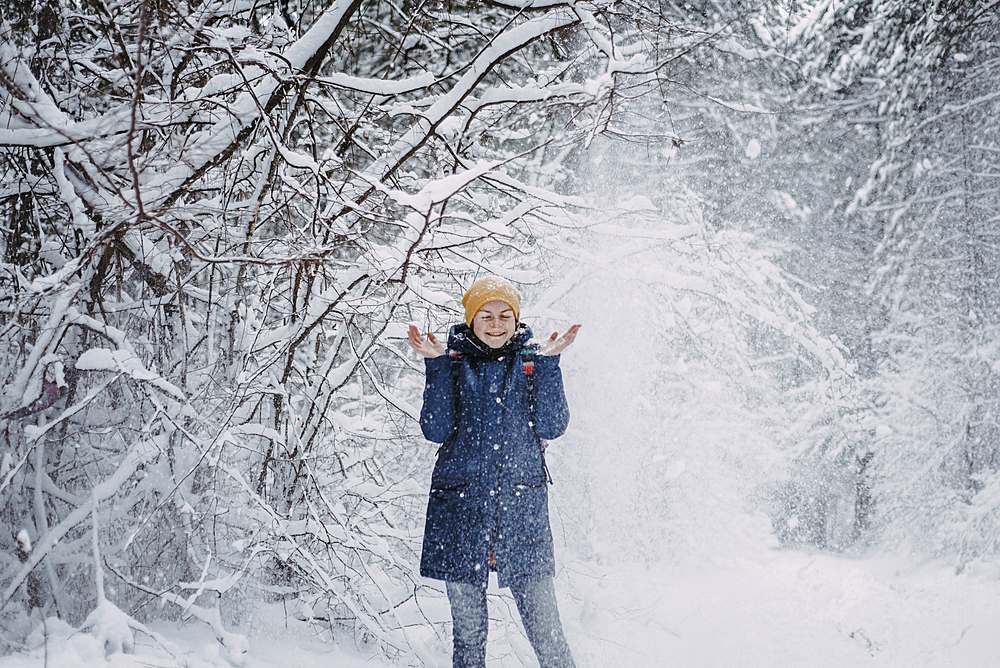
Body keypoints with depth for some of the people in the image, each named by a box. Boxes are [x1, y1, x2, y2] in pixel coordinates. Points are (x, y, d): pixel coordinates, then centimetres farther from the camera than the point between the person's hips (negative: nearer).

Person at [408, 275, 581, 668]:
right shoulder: (454, 363, 9)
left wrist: (547, 363, -10)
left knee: (544, 626, -6)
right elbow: (436, 430, -3)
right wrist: (436, 366, -10)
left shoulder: (532, 362, 9)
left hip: (521, 503, 0)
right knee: (467, 629, 4)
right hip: (460, 506, 1)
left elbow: (552, 427, -3)